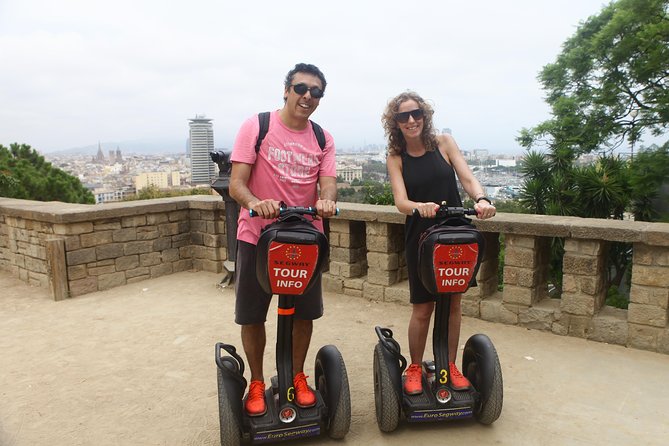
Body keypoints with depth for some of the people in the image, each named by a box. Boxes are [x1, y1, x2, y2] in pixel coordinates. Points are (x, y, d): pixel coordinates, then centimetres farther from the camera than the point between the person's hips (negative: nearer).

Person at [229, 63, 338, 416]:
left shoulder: (322, 139, 6)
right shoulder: (256, 126, -6)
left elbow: (328, 182, -4)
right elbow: (236, 184, -11)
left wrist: (326, 200, -28)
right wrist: (255, 202, -33)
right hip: (257, 236, -3)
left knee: (305, 312, 10)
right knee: (252, 315, 6)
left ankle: (297, 376, 33)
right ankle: (256, 383, 29)